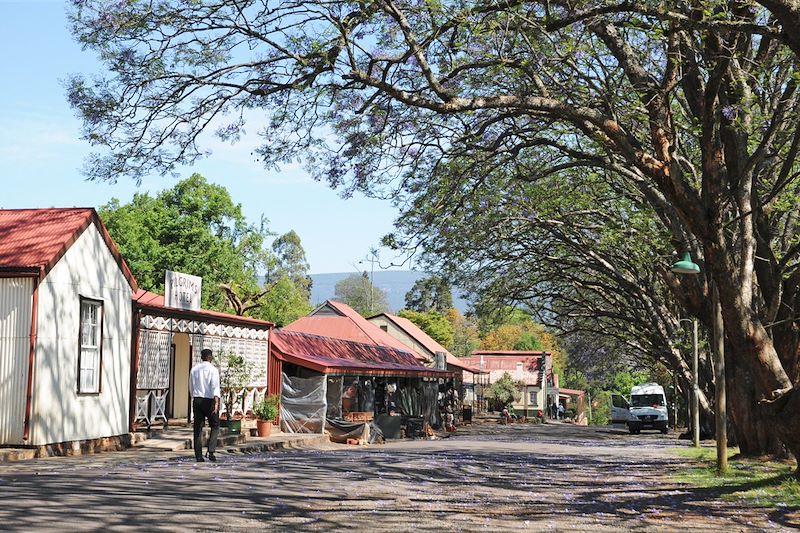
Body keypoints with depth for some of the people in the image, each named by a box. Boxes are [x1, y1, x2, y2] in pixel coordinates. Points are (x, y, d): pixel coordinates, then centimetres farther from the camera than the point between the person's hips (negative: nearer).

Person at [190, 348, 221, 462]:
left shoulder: (194, 369, 10)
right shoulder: (213, 369, -6)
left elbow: (191, 386, 18)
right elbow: (215, 387, -17)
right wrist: (216, 403, -24)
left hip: (197, 400, 4)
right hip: (209, 400, -4)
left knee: (198, 428, 7)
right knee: (215, 426, 8)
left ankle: (198, 455, 4)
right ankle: (211, 451, -6)